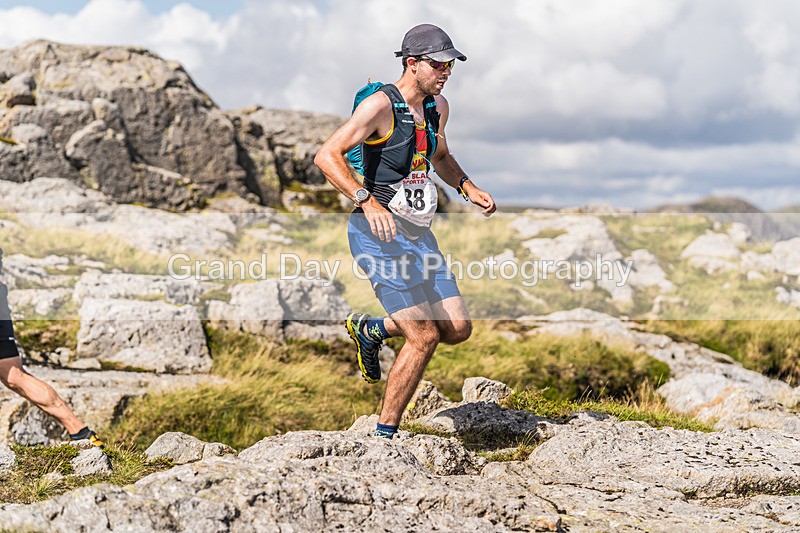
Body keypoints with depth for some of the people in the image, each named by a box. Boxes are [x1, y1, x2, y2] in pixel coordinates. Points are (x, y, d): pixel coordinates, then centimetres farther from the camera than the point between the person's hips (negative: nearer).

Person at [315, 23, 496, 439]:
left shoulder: (438, 107, 10)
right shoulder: (380, 106, -14)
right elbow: (326, 156, -23)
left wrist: (468, 188, 11)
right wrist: (368, 202, -36)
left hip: (418, 233, 8)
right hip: (378, 233, -8)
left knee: (458, 329, 3)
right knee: (424, 336, -14)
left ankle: (372, 330, 26)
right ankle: (384, 435, 0)